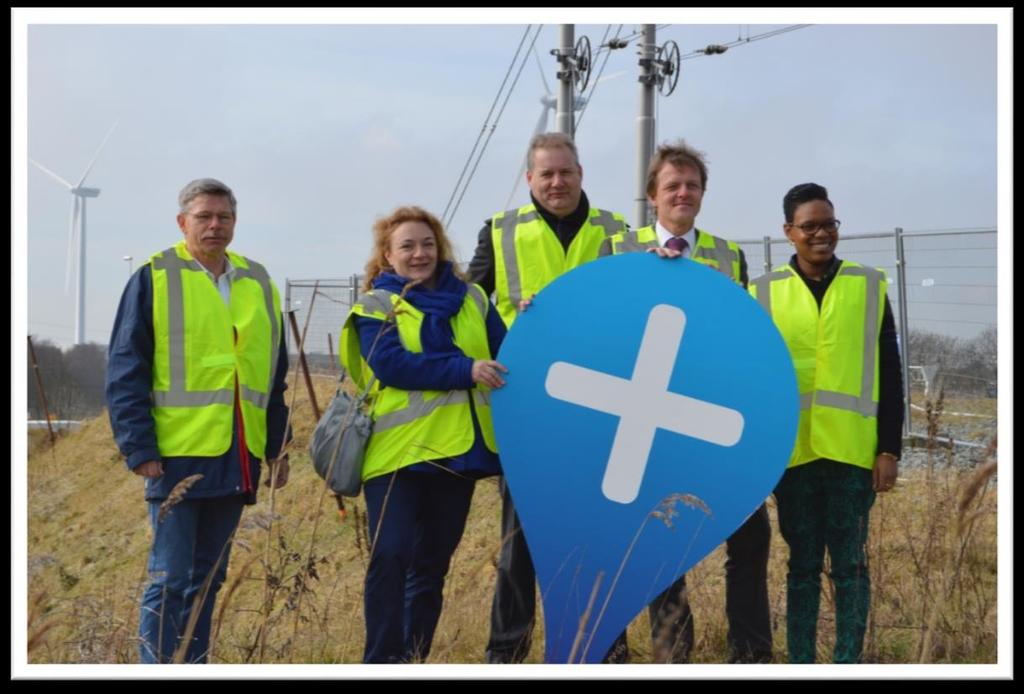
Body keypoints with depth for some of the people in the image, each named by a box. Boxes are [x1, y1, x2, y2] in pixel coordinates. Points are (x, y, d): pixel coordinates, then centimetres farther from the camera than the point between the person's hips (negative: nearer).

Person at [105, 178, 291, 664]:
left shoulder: (258, 284, 14)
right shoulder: (154, 279, -2)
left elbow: (275, 376, 19)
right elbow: (125, 372, -5)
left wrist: (278, 447, 14)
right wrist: (139, 448, -12)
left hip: (236, 459, 5)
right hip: (176, 455, -5)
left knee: (207, 577, 12)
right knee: (170, 578, -4)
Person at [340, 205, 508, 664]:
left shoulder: (471, 299, 15)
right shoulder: (376, 306, 1)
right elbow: (392, 365, -14)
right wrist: (464, 370, -21)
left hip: (458, 450, 4)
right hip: (399, 450, -4)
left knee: (433, 563, 10)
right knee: (391, 556, -12)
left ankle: (415, 661, 19)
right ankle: (382, 662, -6)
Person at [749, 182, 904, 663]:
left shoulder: (869, 287, 6)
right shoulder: (763, 293, 5)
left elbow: (889, 376, 6)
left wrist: (890, 449, -1)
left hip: (852, 453, 0)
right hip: (791, 453, 1)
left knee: (848, 562, 4)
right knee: (802, 564, 8)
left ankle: (848, 662, 12)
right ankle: (799, 663, 14)